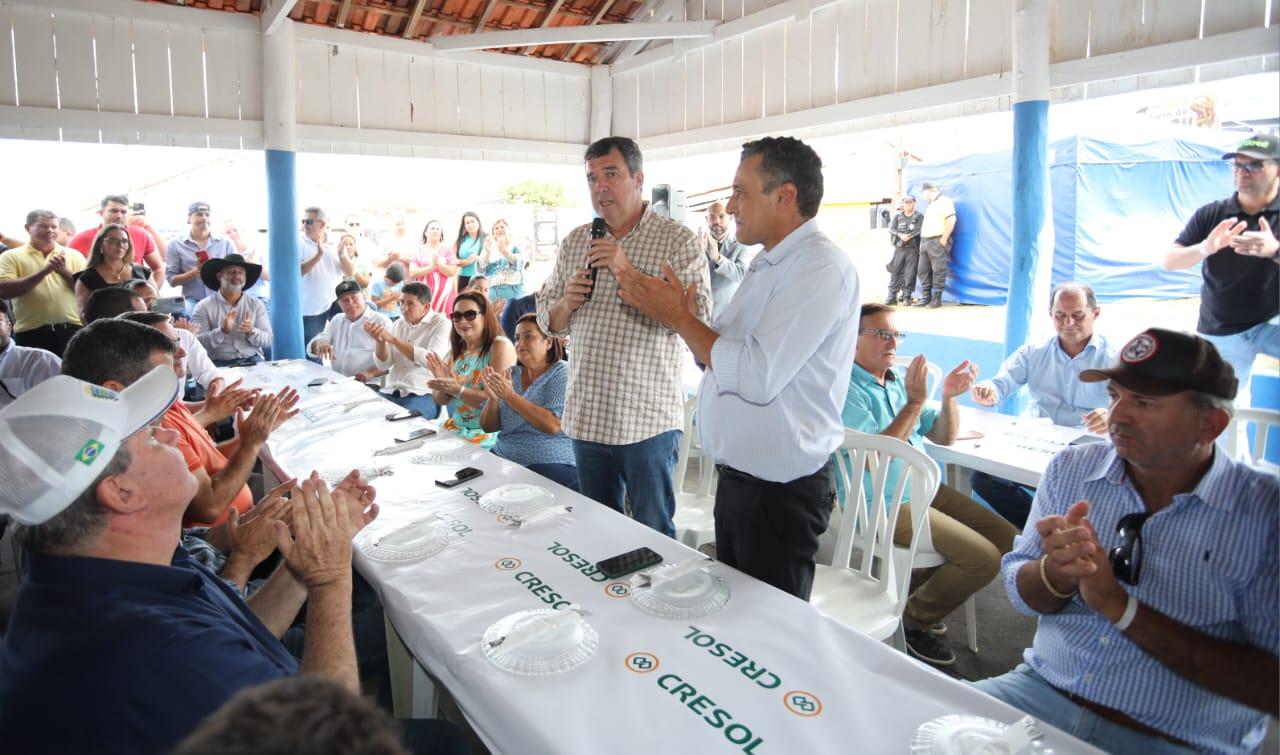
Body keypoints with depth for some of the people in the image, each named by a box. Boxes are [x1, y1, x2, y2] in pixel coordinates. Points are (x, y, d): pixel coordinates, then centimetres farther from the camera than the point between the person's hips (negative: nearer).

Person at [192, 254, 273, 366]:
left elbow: (267, 340, 4)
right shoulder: (204, 307, 3)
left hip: (252, 361, 2)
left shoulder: (257, 305, 11)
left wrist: (251, 331, -15)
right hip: (220, 364, -2)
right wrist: (223, 331, -20)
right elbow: (198, 343, -6)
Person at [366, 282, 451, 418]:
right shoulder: (398, 324, 14)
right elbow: (383, 365, 12)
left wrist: (393, 339, -17)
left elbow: (432, 360, -19)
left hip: (423, 394, -5)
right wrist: (379, 341, -9)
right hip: (391, 392, 6)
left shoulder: (441, 323, -2)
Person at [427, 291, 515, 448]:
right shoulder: (457, 350, 11)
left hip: (490, 431, -7)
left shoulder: (500, 346, -12)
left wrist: (458, 390, -25)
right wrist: (441, 381, -9)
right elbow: (441, 400, 12)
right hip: (457, 427, 7)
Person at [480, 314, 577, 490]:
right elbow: (488, 427, 11)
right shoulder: (509, 375, 11)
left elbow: (553, 425, -18)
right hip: (502, 460, 6)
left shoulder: (562, 373, -4)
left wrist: (510, 396, -17)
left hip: (550, 465, -5)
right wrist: (493, 398, -9)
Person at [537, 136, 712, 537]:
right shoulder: (574, 242, 11)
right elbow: (548, 321, 16)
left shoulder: (677, 240, -6)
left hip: (648, 419, -5)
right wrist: (566, 302, -7)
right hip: (585, 415, 5)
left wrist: (629, 272, -20)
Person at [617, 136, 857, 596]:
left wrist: (680, 318, -15)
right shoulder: (766, 263, 12)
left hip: (781, 491, -9)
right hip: (737, 478, 9)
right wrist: (681, 311, -2)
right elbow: (726, 355, 14)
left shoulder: (820, 267, -19)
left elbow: (757, 377, -27)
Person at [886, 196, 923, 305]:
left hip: (913, 248, -3)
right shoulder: (897, 216, 14)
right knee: (895, 271, -1)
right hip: (899, 248, 3)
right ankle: (892, 296, 1)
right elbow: (891, 229, 2)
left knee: (910, 273, -5)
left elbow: (919, 230, -8)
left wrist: (908, 236, -21)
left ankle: (907, 297, 0)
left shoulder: (919, 217, 4)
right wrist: (900, 235, -17)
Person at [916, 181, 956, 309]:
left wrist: (944, 239, -18)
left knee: (938, 270, -6)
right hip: (925, 241, 9)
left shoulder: (944, 201, -5)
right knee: (923, 270, 6)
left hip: (937, 241, -9)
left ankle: (937, 298, -3)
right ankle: (926, 297, 12)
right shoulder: (931, 204, 23)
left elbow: (951, 220, -16)